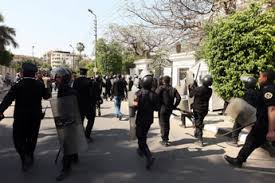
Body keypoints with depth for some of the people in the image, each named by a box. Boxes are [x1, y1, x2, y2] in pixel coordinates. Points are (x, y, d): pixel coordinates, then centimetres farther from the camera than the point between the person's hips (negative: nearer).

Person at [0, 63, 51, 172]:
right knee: (32, 138, 18)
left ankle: (25, 156, -12)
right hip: (35, 117, 3)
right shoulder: (40, 85, -5)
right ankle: (30, 157, 32)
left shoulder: (17, 86, -11)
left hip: (20, 117, -3)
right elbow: (47, 96, 8)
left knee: (18, 138, 9)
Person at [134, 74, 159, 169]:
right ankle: (141, 150, 44)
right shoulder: (153, 94, -7)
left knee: (141, 138, 1)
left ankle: (149, 157, -14)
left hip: (141, 119, -4)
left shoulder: (139, 93, -16)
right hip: (149, 119, 5)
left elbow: (136, 105, -23)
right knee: (143, 135, 26)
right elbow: (156, 108, -4)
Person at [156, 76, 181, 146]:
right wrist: (174, 106, 5)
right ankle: (166, 138, 31)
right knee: (167, 123, 19)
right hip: (169, 109, 6)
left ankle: (164, 140, 5)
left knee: (163, 124, 3)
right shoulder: (173, 89, 6)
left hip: (162, 108, -5)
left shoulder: (161, 88, -9)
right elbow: (178, 98, -1)